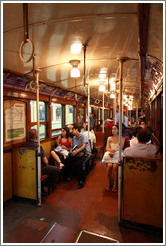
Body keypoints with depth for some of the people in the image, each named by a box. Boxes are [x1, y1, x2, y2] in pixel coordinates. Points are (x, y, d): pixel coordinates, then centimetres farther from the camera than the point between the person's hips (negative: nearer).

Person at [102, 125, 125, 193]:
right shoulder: (109, 138, 20)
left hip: (118, 154, -2)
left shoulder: (122, 138, 11)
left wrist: (113, 150, -19)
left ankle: (115, 185, -19)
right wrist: (111, 150, -13)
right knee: (109, 165, -29)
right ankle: (108, 183, -15)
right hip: (110, 154, 2)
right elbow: (107, 148, 10)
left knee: (115, 166, -31)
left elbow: (120, 148, -2)